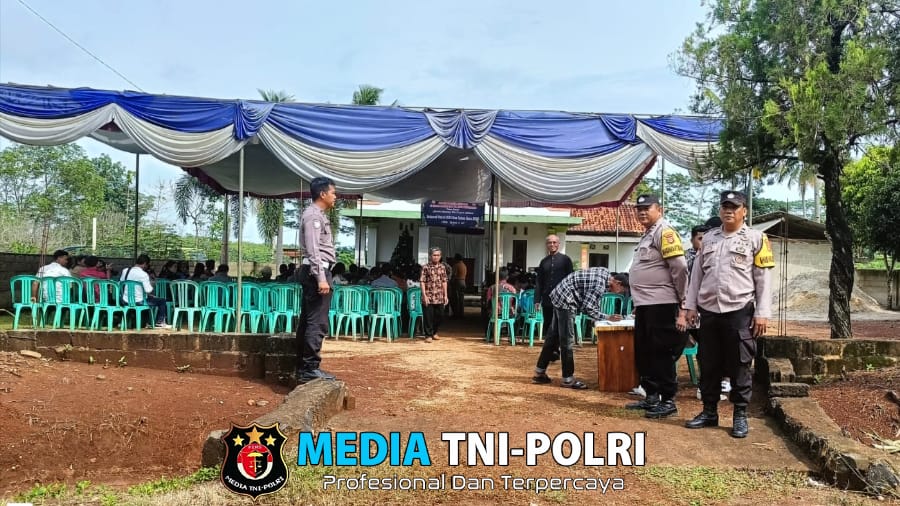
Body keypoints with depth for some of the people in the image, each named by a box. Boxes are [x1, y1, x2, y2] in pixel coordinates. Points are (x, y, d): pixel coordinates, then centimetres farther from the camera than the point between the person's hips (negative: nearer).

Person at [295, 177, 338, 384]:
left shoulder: (318, 215, 21)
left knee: (307, 321, 11)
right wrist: (321, 277, -24)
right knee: (317, 322, -11)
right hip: (317, 271, -11)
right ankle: (310, 369, -9)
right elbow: (313, 249, -19)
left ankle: (303, 368, 16)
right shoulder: (313, 215, -11)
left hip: (315, 271, 11)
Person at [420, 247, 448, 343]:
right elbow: (422, 282, -7)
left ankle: (434, 332, 30)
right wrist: (424, 295, -13)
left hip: (440, 297, 4)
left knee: (439, 315, 11)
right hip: (429, 297, -4)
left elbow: (444, 282, 11)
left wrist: (445, 295, 8)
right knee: (428, 317, -1)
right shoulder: (425, 267, -5)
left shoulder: (442, 267, 8)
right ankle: (428, 335, 11)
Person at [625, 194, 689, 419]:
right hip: (645, 305, 10)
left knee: (662, 354, -3)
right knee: (643, 353, 14)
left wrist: (683, 305, -17)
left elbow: (680, 269, -17)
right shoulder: (647, 235, 19)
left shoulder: (665, 232, -11)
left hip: (661, 305, -10)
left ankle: (668, 401, 8)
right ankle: (651, 396, 24)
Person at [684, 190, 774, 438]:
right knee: (708, 365, 9)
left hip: (740, 311, -4)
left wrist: (762, 313, -8)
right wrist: (691, 305, 10)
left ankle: (740, 416, 13)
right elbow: (697, 274, 15)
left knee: (739, 366, 2)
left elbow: (763, 279, -3)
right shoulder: (708, 238, 13)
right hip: (709, 311, 4)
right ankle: (709, 411, 21)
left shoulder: (755, 238, 0)